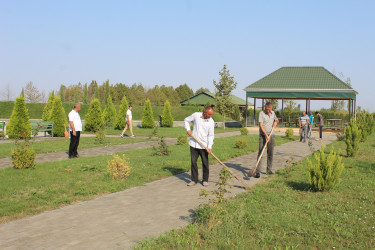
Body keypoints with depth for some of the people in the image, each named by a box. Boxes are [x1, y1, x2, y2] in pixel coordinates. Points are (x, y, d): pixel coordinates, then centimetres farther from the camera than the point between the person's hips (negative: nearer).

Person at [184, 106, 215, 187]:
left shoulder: (211, 122, -6)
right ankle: (194, 180, 16)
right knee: (193, 162, 6)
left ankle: (205, 180, 17)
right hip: (193, 144, 1)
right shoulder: (196, 115, -4)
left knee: (205, 163, 3)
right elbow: (186, 120, 12)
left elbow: (210, 135, -6)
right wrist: (188, 130, -3)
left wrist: (209, 147, -15)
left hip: (204, 145, -1)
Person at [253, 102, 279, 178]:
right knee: (260, 153, -9)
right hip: (263, 135, -5)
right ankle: (258, 171, -11)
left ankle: (269, 169, 20)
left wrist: (275, 122, 3)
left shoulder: (273, 113, 8)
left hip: (271, 135, 5)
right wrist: (266, 135, -23)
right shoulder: (261, 113, -9)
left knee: (270, 153, 8)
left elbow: (277, 120, 28)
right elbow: (261, 125, -16)